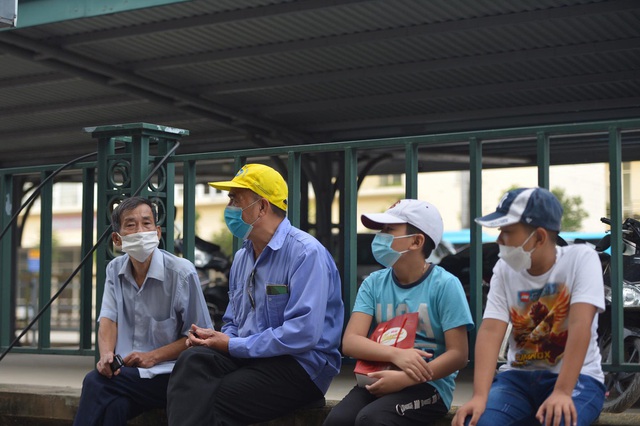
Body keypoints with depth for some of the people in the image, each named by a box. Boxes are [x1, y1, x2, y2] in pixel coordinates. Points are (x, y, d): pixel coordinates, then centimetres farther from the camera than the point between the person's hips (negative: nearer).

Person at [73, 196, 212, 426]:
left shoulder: (182, 273, -9)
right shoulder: (115, 270, 10)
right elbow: (108, 319, 6)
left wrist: (153, 357, -15)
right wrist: (106, 355, -16)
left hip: (166, 375, -4)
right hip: (126, 371, 4)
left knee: (95, 381, -29)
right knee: (115, 405, -31)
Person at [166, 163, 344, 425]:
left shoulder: (306, 253, -13)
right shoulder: (242, 257, 15)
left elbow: (303, 333, -23)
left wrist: (233, 345, -15)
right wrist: (217, 337, -3)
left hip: (301, 365, -7)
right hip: (246, 355, 7)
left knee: (209, 400, -27)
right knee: (192, 361, -25)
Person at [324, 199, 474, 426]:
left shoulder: (444, 285, -6)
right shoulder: (374, 283, 6)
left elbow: (458, 354, -10)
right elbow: (350, 342, -4)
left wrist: (403, 379, -20)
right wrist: (396, 354, -22)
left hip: (428, 385, -4)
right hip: (381, 379, 4)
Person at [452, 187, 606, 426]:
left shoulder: (581, 259, -9)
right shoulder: (504, 269, 1)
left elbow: (580, 326, -21)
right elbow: (490, 330, -12)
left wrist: (562, 392, -33)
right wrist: (480, 396, -27)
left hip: (576, 377, -3)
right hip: (518, 377, 3)